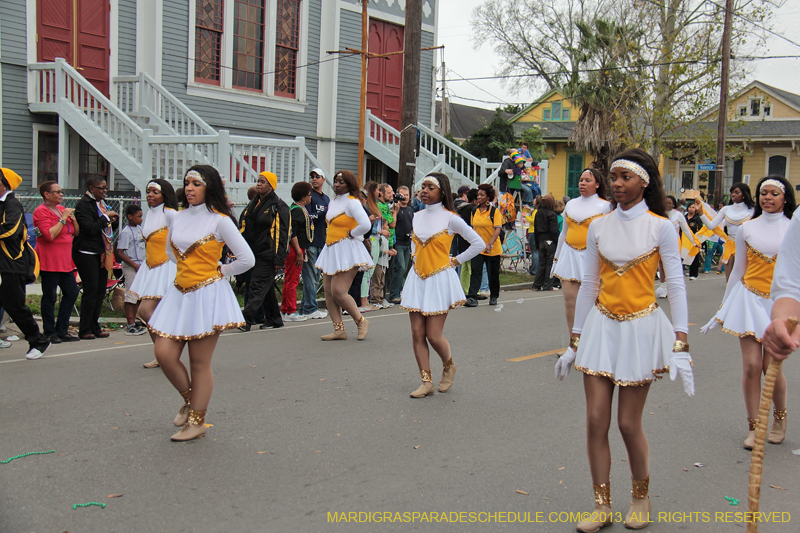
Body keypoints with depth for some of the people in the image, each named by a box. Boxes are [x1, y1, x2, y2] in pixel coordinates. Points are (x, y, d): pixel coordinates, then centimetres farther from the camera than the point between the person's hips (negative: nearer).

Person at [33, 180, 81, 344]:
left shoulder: (62, 209, 16)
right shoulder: (41, 211, -9)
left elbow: (76, 232, 16)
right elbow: (50, 235, -20)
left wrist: (72, 217, -1)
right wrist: (63, 218, -16)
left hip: (65, 261, 8)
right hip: (49, 261, -8)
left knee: (72, 292, 7)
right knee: (50, 297, -2)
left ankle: (62, 331, 15)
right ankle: (50, 333, 5)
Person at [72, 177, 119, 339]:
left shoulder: (101, 202, 17)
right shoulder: (83, 204, -10)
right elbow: (90, 228, -21)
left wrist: (112, 220, 10)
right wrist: (106, 217, -13)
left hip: (101, 252, 9)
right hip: (87, 253, -9)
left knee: (100, 290, 9)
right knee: (91, 290, -7)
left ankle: (94, 327, 17)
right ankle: (84, 330, 1)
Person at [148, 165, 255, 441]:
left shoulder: (219, 220, -8)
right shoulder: (178, 218, 9)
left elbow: (247, 259, -8)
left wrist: (219, 271, 1)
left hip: (207, 294, -6)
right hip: (179, 293, 6)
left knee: (199, 363, 1)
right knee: (164, 353, -1)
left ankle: (197, 421, 14)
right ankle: (189, 400, 24)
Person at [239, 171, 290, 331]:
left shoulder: (278, 206, -8)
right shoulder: (253, 204, 16)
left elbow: (282, 234, -12)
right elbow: (245, 228, 21)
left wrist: (279, 258, -17)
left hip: (268, 255, -8)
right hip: (254, 252, 8)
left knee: (258, 286, -12)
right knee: (266, 287, 13)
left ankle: (246, 319, -16)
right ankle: (274, 319, 23)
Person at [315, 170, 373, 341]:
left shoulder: (352, 203, -11)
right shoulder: (333, 202, 15)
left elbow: (365, 225, -24)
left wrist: (351, 234, -11)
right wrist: (330, 238, 15)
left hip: (346, 250, -9)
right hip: (331, 250, 9)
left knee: (338, 291, -13)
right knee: (328, 291, 3)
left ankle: (361, 321, 6)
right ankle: (339, 330, 8)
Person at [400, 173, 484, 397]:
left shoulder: (450, 218, -7)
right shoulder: (417, 217, 9)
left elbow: (479, 243, -4)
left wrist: (455, 261, -3)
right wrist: (417, 257, 14)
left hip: (439, 279, -5)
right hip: (417, 278, 6)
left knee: (433, 335, -6)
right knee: (417, 333, 1)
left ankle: (449, 366, 24)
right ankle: (426, 382, 9)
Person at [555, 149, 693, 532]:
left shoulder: (660, 227, -5)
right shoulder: (598, 227, 5)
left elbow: (676, 286, -7)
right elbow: (588, 285, 9)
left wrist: (680, 346, -14)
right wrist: (574, 342, 9)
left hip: (640, 328, -3)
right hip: (601, 327, 3)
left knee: (629, 423, 1)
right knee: (595, 420, 0)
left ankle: (641, 497, 27)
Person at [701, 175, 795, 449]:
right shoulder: (746, 229, 5)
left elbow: (796, 272, 6)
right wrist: (722, 310, 12)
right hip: (750, 299, 1)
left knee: (771, 366, -2)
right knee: (751, 365, -5)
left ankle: (780, 418, 26)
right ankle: (754, 427, 10)